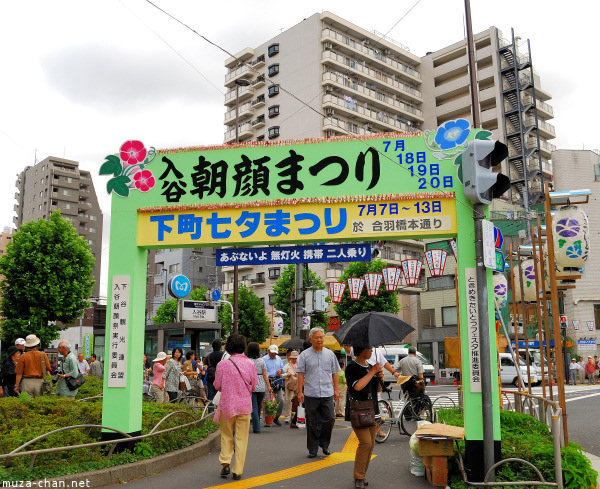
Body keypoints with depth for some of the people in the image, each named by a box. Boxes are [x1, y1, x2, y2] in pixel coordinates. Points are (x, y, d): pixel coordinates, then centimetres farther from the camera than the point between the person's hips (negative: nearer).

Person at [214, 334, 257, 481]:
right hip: (245, 405, 1)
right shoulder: (250, 364, -6)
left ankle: (225, 463, 8)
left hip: (227, 404, 0)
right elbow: (254, 386, 1)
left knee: (226, 435, 17)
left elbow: (217, 386, -1)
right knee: (241, 438, 7)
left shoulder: (222, 364, -9)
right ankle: (237, 471, 9)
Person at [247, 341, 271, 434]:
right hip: (261, 386, 3)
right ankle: (256, 425, 29)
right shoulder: (262, 360, 1)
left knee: (254, 407, 0)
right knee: (259, 406, 16)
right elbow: (265, 375, 1)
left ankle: (256, 428, -4)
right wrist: (268, 385, 6)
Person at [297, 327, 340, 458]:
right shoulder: (304, 355, 3)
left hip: (327, 393, 2)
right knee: (312, 423, 4)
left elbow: (334, 373, 14)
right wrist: (300, 392, -5)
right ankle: (312, 449, 16)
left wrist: (336, 389, 9)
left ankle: (324, 443, 18)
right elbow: (301, 374, 1)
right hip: (311, 394, -1)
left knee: (330, 419, -5)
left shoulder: (330, 354, 10)